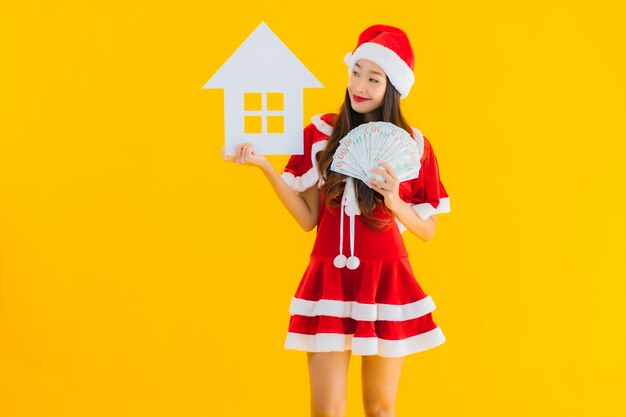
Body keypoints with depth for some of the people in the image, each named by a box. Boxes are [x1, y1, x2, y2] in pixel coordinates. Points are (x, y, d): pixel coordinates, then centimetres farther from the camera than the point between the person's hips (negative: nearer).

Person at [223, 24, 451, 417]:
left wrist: (395, 203, -18)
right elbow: (308, 218, 0)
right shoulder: (320, 133, 0)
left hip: (386, 281, 0)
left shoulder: (412, 144, -2)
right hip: (330, 279, 1)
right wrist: (265, 166, -9)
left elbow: (427, 230, 1)